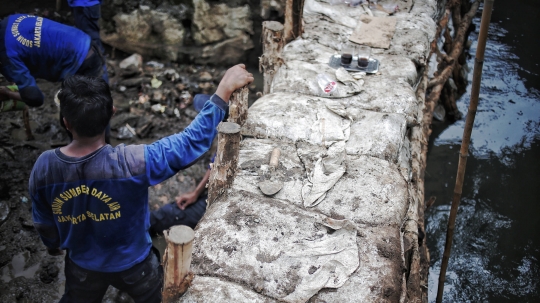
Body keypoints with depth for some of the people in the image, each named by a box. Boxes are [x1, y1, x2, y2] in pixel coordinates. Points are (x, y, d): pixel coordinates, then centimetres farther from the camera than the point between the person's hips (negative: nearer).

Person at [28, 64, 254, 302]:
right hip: (133, 264, -2)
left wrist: (52, 244, 17)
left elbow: (43, 222, -5)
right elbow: (193, 141, -32)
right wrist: (225, 89, -28)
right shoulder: (130, 163, -38)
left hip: (82, 265, 3)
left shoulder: (44, 168, -24)